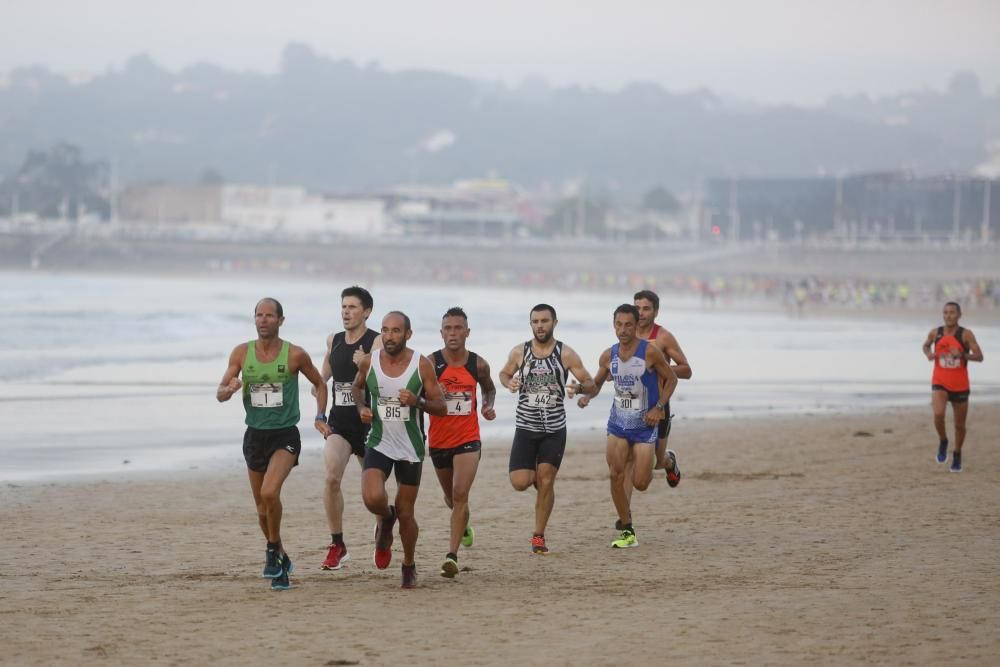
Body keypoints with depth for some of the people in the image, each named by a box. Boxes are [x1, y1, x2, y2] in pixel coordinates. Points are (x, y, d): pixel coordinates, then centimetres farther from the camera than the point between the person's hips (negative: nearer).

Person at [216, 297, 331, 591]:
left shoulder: (295, 355, -6)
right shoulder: (241, 353, 0)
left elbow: (319, 384, 10)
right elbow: (220, 394, 1)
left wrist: (320, 417, -1)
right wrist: (231, 388, -21)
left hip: (285, 435, -4)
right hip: (255, 435, 4)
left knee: (269, 492, -26)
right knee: (262, 507, 11)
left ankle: (273, 550, -7)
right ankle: (280, 558, 32)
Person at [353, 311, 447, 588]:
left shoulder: (422, 365, -11)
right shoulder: (369, 362, -5)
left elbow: (441, 407, -7)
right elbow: (357, 386, 18)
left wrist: (418, 402, -27)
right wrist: (361, 408, -2)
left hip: (410, 448, -1)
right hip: (378, 443, 1)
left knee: (405, 513, 6)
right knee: (372, 498, -23)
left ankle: (409, 566, 30)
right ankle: (386, 518, 14)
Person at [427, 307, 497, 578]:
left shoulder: (478, 364, -1)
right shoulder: (431, 363, -9)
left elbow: (489, 388, 19)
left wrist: (489, 405, -1)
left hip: (468, 439, -1)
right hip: (439, 440, 1)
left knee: (460, 494, -18)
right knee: (451, 497, 19)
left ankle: (452, 555, -19)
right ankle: (463, 524, 53)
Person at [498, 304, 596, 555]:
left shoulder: (566, 354, -4)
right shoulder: (519, 352, 0)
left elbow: (590, 383, -2)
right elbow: (504, 373, 16)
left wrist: (578, 388, -26)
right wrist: (509, 382, -8)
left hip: (555, 429, -1)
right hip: (526, 427, 1)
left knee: (546, 482, -1)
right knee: (519, 483, -9)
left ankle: (539, 535, 12)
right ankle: (533, 474, 28)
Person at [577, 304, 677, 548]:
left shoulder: (649, 352, -13)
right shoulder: (608, 356, -1)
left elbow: (671, 379, -3)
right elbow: (597, 383, 14)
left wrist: (659, 408, -14)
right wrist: (586, 395, -9)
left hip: (644, 425, -3)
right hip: (618, 423, 4)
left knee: (640, 483, -6)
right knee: (615, 475, -9)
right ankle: (628, 532, 2)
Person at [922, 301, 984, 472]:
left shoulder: (966, 334, -9)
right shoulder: (935, 333, -1)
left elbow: (979, 356, -15)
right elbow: (926, 345, 20)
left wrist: (962, 355, -31)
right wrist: (928, 354, -3)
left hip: (960, 386, 0)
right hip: (940, 383, 0)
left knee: (960, 424, 10)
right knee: (938, 414, -26)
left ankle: (957, 455, 34)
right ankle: (943, 441, 3)